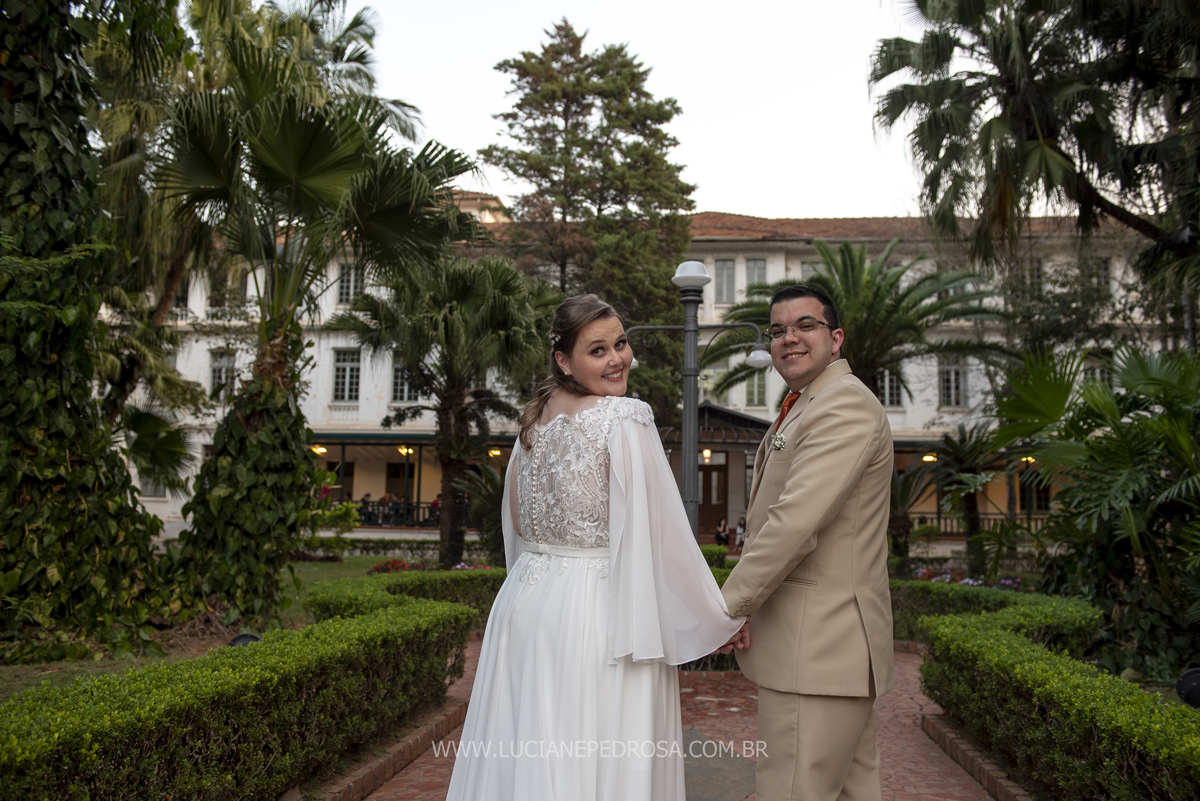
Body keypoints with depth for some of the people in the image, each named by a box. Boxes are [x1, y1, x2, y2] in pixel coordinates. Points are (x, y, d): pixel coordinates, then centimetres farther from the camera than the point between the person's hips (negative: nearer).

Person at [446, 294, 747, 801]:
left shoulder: (536, 418, 9)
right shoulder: (626, 419, -13)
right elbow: (660, 531, -14)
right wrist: (719, 620, -4)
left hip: (527, 598, 7)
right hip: (604, 609, -7)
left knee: (522, 758, 14)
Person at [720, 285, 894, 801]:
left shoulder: (845, 403, -14)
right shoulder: (800, 411, 20)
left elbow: (796, 522, -22)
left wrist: (730, 605, -13)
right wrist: (741, 604, 11)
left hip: (819, 644, -10)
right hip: (828, 644, 10)